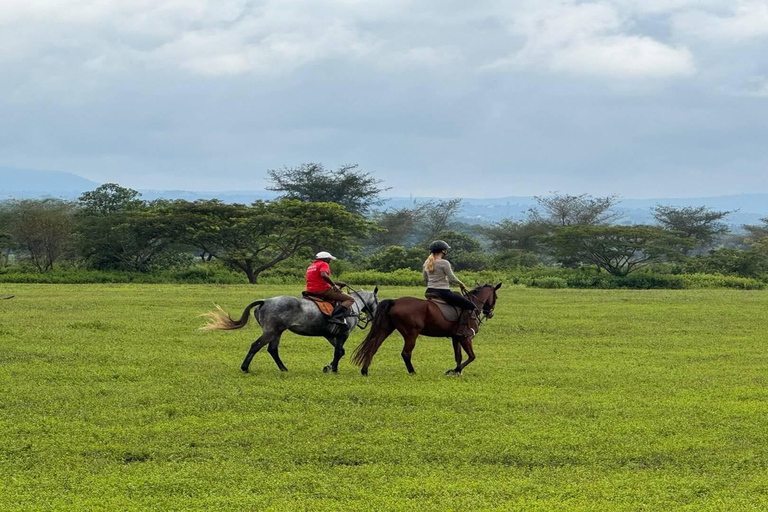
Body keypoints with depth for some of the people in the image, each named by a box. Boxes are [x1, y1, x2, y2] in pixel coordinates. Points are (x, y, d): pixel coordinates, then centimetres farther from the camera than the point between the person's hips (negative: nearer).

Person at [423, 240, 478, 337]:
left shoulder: (427, 263, 8)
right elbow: (452, 278, -13)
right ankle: (463, 329, -15)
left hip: (429, 292, 9)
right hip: (442, 292, -9)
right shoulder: (444, 263, -14)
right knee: (469, 306, -4)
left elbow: (425, 279, 15)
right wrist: (461, 284, 4)